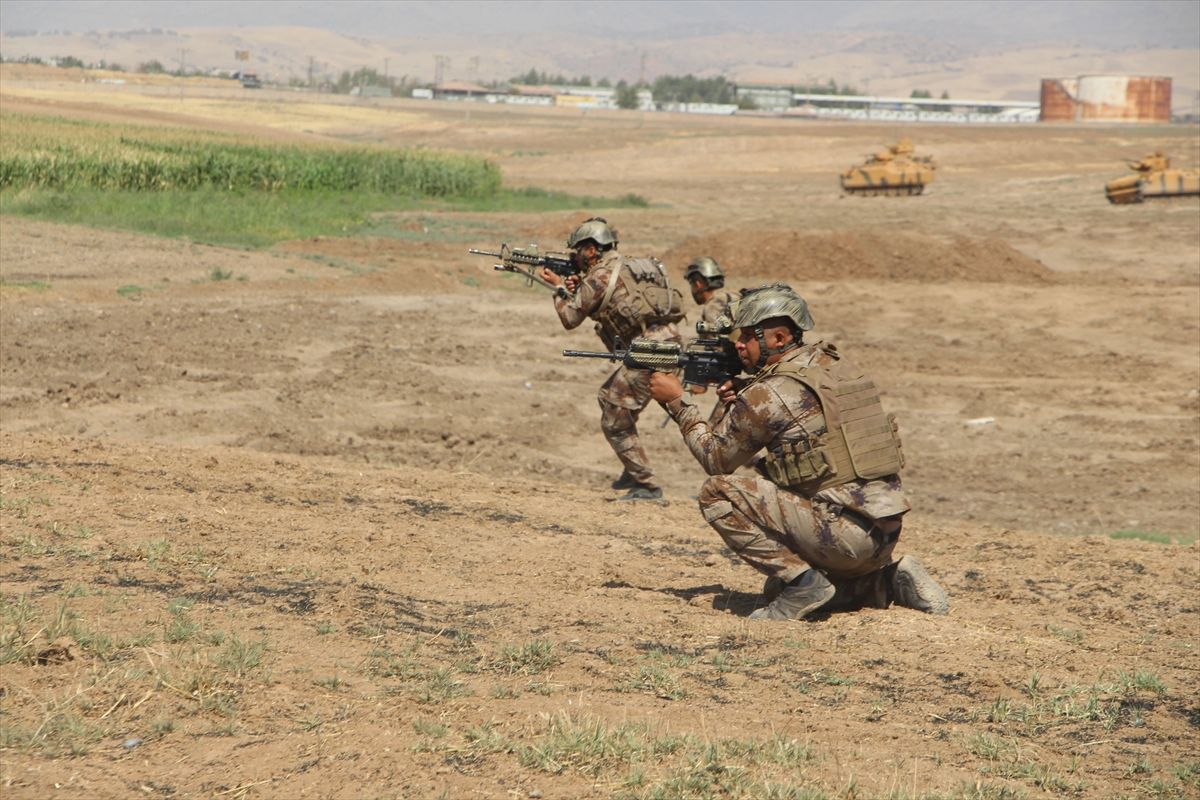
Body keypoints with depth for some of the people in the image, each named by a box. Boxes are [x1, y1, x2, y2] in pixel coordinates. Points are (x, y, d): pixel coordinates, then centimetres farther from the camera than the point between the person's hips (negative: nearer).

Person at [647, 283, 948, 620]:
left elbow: (715, 459, 4)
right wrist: (741, 405, 11)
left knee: (718, 493, -7)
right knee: (778, 592, 28)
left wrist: (677, 402, 14)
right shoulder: (836, 367, 12)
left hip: (842, 533, -9)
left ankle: (801, 582, -8)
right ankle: (890, 582, 12)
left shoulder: (767, 395, -10)